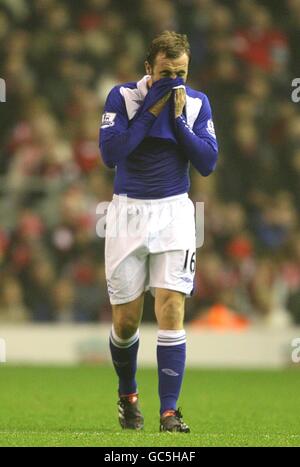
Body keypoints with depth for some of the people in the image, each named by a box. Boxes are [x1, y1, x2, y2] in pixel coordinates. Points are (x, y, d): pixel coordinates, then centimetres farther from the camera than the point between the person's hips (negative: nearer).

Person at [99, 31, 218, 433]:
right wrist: (150, 112, -19)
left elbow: (208, 163, -5)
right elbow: (109, 153, -16)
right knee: (126, 321, 4)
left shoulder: (196, 103, 1)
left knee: (171, 310, -13)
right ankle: (128, 396, 31)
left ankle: (169, 412, -12)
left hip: (173, 211, 0)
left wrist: (179, 118, -14)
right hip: (127, 212, 0)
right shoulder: (122, 97, -5)